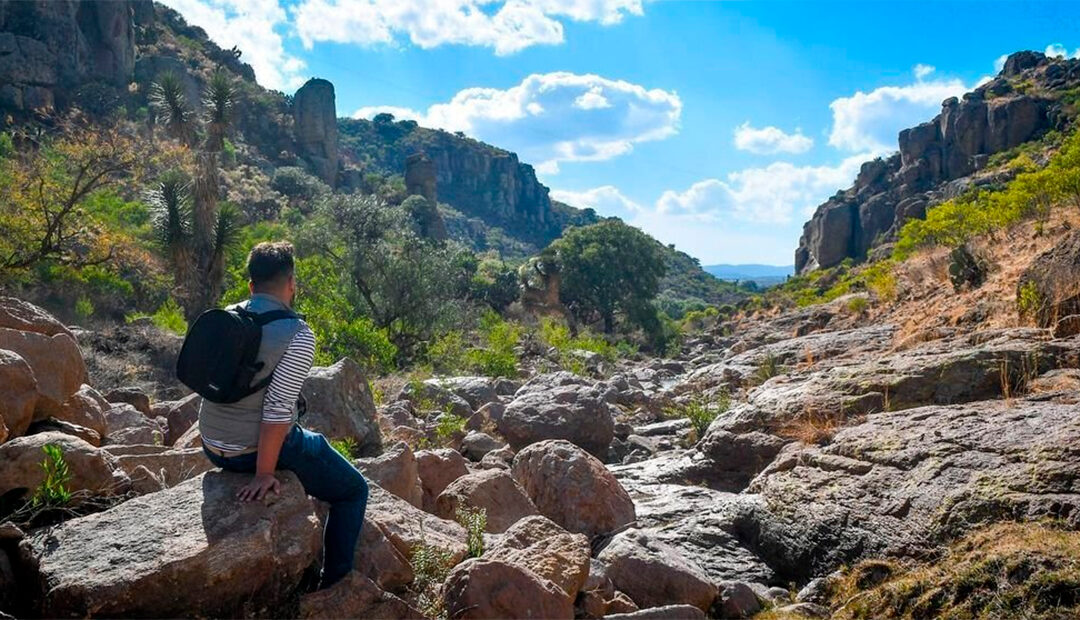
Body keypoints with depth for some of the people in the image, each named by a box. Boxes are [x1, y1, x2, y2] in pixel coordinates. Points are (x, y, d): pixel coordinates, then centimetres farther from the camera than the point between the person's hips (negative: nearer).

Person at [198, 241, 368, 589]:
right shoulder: (297, 335, -19)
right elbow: (278, 409, -25)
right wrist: (264, 474, -17)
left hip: (213, 449, 8)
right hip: (257, 451, -8)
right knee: (354, 491, 12)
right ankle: (335, 585, 13)